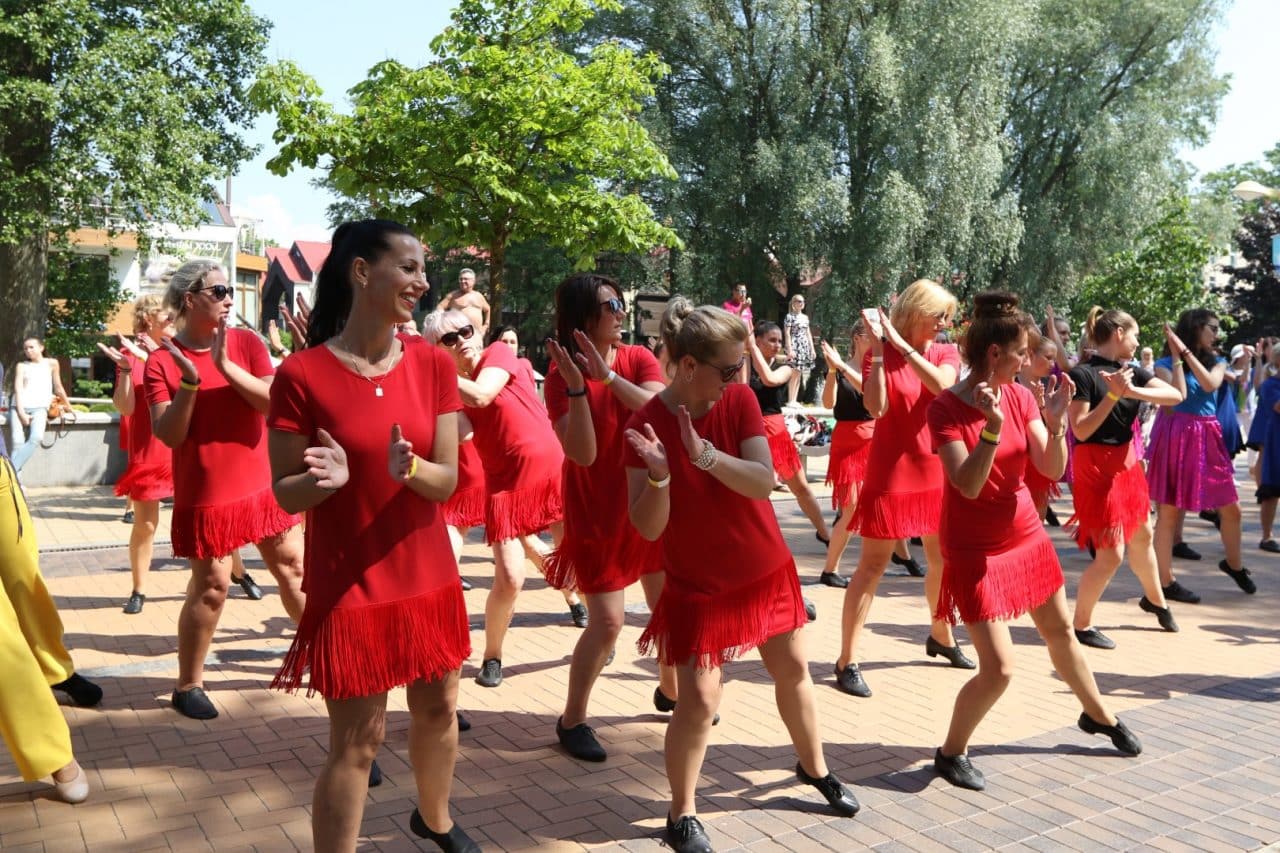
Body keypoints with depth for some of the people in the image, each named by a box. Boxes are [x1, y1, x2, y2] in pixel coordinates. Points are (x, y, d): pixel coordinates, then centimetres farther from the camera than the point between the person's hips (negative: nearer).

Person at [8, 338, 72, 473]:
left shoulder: (51, 363, 11)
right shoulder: (21, 366, 11)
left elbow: (58, 388, 18)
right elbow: (18, 389, 2)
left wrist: (69, 407, 22)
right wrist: (21, 413, -11)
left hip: (39, 407, -1)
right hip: (19, 407, 1)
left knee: (36, 438, -28)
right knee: (18, 443, -19)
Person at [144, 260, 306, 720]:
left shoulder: (246, 342, -1)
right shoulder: (162, 360, -8)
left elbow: (276, 402, -12)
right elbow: (168, 434, -14)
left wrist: (226, 365, -22)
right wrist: (190, 381, -27)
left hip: (261, 483, 4)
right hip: (204, 493, -3)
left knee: (293, 567, 12)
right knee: (211, 586, 0)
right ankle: (188, 685, 18)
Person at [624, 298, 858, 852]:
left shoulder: (740, 399, -11)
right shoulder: (647, 425, -20)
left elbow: (763, 481, -22)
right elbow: (648, 528, -21)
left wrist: (706, 454, -37)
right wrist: (660, 477, -40)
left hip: (765, 567, 4)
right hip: (699, 584, -4)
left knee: (793, 668, 17)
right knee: (699, 698, -7)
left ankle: (813, 767, 43)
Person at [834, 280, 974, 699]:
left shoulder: (946, 353, 4)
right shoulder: (879, 354, -5)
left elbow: (941, 384, -19)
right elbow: (876, 407, -20)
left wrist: (901, 344, -21)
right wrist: (879, 350, -20)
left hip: (935, 470, 5)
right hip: (891, 472, -5)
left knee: (943, 559, 17)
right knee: (873, 565, -5)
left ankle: (941, 636, 40)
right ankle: (846, 661, 0)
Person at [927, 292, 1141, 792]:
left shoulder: (1019, 396, -3)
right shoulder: (946, 409, -19)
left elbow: (1053, 470, -5)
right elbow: (969, 486, -26)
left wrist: (1056, 420, -21)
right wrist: (992, 428, -36)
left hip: (1027, 536, 6)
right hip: (975, 551, -6)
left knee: (1060, 630, 24)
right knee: (998, 668, -10)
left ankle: (1098, 715, 49)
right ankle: (951, 752, 14)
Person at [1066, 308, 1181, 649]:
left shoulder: (1129, 371, 4)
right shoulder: (1082, 374, -17)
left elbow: (1176, 395, -8)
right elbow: (1081, 430, -20)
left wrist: (1132, 391, -23)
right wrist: (1113, 394, -26)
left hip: (1127, 462, 8)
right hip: (1095, 467, -8)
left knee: (1141, 535, 26)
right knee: (1111, 554, -9)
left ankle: (1155, 599, 50)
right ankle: (1080, 624, 8)